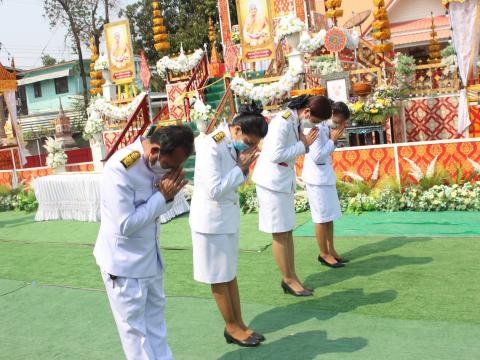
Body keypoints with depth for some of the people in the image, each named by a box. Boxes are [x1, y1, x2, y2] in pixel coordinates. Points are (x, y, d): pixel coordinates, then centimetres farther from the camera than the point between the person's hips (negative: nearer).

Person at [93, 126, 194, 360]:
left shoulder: (158, 163, -5)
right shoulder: (119, 168, -27)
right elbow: (125, 225, -26)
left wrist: (168, 196, -14)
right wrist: (162, 197, -22)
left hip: (150, 257, 7)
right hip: (124, 263, -7)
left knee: (155, 320, 18)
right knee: (135, 329, 7)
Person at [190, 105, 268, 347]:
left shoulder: (233, 145, 3)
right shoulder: (211, 146, -22)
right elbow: (214, 190, -24)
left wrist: (243, 168, -7)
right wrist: (240, 168, -19)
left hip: (228, 217, 8)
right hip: (211, 220, -8)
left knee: (230, 273, 15)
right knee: (219, 277, 7)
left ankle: (239, 325, 26)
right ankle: (231, 328, 20)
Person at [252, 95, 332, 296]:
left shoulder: (295, 122, 7)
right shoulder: (282, 122, -19)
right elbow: (276, 155, -25)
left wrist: (305, 144, -3)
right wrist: (303, 145, -18)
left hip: (285, 182, 9)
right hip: (272, 183, -9)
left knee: (287, 231, 11)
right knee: (280, 234, 0)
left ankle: (291, 278, 19)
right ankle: (289, 280, 10)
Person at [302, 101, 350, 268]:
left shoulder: (325, 127, 8)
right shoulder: (316, 128, -19)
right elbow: (316, 156, -23)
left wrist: (333, 139, 1)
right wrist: (333, 140, -16)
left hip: (326, 176, 9)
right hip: (317, 177, -9)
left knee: (330, 215, 14)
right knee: (322, 218, 0)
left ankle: (331, 250, 25)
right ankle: (324, 254, 12)